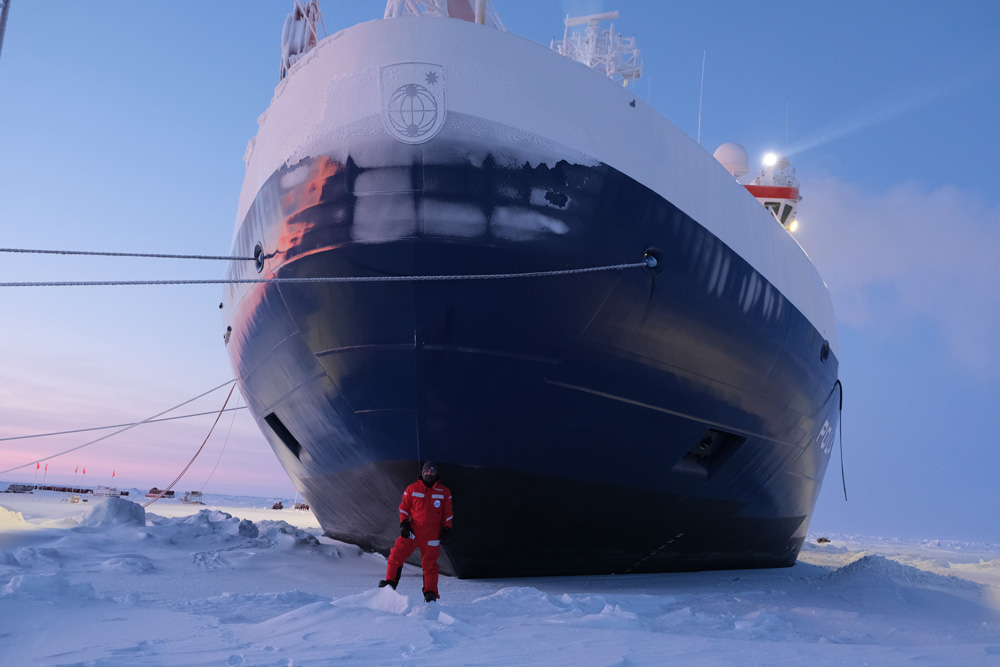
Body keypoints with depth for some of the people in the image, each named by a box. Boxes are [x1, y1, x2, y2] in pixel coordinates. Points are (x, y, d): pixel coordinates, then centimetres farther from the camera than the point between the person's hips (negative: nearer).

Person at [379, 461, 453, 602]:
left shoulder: (444, 492, 7)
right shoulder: (412, 489, 5)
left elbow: (447, 513, 10)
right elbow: (404, 507, 8)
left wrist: (447, 530, 1)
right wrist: (403, 523, -4)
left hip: (432, 535, 0)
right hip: (412, 531, 0)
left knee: (430, 564, 1)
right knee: (397, 554, -10)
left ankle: (430, 593, 13)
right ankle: (390, 583, 4)